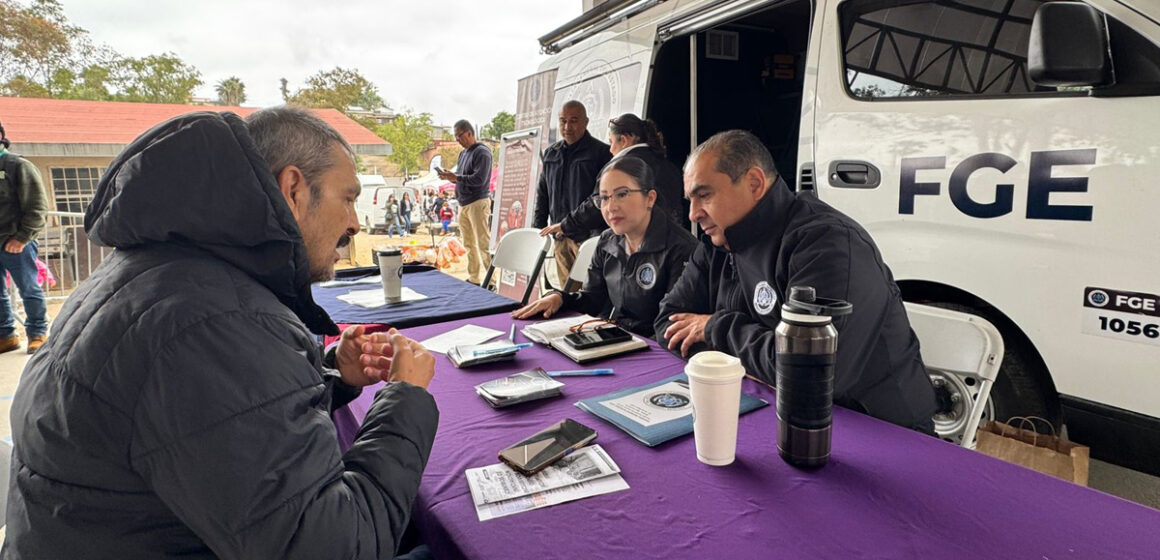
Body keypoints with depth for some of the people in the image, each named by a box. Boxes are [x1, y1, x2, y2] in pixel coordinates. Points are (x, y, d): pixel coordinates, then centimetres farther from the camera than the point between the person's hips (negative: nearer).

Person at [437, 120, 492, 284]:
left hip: (477, 203, -9)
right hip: (463, 204, 9)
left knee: (483, 244, -8)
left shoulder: (482, 152, -10)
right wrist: (450, 177, 1)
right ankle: (473, 278, 19)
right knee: (469, 245, 12)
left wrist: (455, 177, -19)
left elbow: (479, 179, -19)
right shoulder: (463, 153, 17)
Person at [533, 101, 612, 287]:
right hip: (560, 236, 5)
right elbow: (542, 194, 21)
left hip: (589, 235, -5)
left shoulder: (601, 153, -3)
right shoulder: (551, 153, 16)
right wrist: (537, 230, 14)